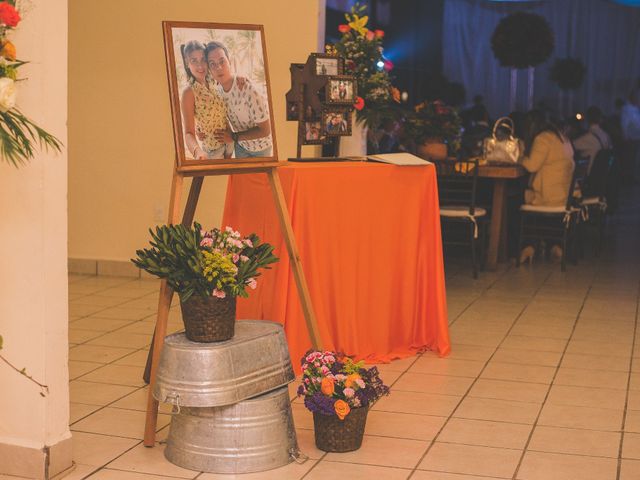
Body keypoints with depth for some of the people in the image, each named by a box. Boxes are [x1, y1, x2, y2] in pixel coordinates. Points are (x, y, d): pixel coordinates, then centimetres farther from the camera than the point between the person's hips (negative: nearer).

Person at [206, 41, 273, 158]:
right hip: (241, 144, 5)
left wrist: (234, 137, -26)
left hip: (261, 145, -5)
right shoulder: (218, 88, -16)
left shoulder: (249, 90, -36)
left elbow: (265, 130, -28)